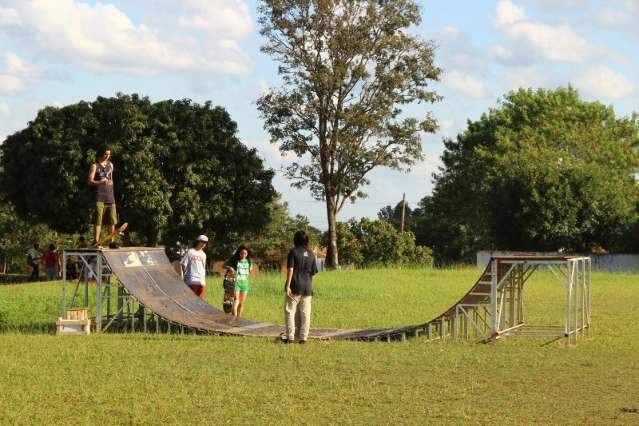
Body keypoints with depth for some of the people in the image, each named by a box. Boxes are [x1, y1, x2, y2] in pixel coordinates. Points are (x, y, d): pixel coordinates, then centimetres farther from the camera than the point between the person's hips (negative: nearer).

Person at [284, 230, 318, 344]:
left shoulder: (293, 252, -7)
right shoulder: (311, 254, 8)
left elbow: (290, 270, -14)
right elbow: (313, 272, 9)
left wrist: (288, 286, -16)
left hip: (295, 287, -4)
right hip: (307, 287, 4)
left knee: (290, 311, 2)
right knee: (305, 313, 7)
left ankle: (290, 337, -4)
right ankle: (303, 337, 6)